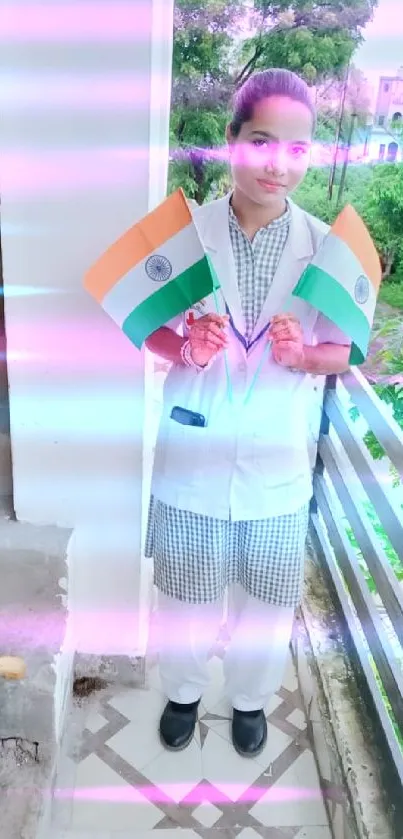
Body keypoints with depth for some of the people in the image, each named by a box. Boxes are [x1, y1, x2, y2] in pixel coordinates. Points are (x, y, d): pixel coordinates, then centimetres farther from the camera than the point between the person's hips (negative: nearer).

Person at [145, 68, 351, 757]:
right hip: (193, 453, 0)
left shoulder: (325, 246, -8)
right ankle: (184, 690, 49)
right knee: (186, 591, 19)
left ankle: (250, 697, 48)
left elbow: (341, 352, -1)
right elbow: (151, 332, 0)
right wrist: (187, 349, -22)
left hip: (277, 461, 1)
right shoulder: (186, 231, -9)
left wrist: (302, 356, -22)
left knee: (268, 597, 18)